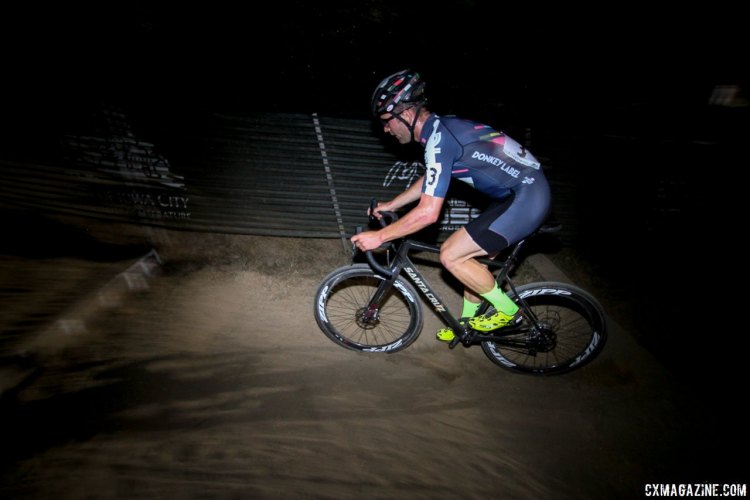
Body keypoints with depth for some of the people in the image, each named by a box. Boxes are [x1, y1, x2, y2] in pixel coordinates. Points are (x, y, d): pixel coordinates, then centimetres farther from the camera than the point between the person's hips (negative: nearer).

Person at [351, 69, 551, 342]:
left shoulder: (439, 138, -21)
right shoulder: (442, 126, 8)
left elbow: (428, 212, -26)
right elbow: (430, 180, 22)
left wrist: (379, 236, -17)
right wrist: (390, 205, 21)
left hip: (525, 199, -9)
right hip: (525, 190, 10)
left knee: (451, 255, -11)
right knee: (473, 257, 15)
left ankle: (508, 310, 8)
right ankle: (469, 322, 33)